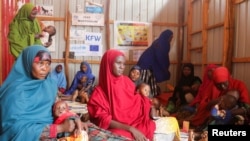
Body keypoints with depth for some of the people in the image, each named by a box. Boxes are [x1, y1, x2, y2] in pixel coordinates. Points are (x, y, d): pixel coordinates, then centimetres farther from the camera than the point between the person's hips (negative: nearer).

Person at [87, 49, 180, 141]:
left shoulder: (127, 82, 7)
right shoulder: (99, 92, -6)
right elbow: (104, 120, -13)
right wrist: (130, 129, -22)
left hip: (137, 123, 6)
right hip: (118, 130, -5)